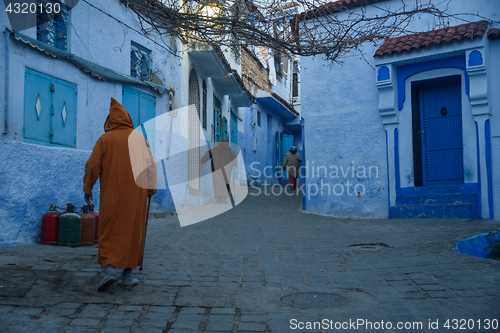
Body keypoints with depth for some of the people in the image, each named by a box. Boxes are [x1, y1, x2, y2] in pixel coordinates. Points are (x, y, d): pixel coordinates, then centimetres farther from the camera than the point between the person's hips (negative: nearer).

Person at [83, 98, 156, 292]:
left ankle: (109, 269, -11)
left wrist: (87, 188, 7)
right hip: (135, 193, 1)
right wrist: (151, 189, 9)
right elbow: (150, 165, 1)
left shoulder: (104, 139, -1)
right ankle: (127, 275, 13)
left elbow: (93, 165, -5)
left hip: (111, 193, -1)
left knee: (109, 231, 7)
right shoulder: (138, 137, 3)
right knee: (133, 231, 9)